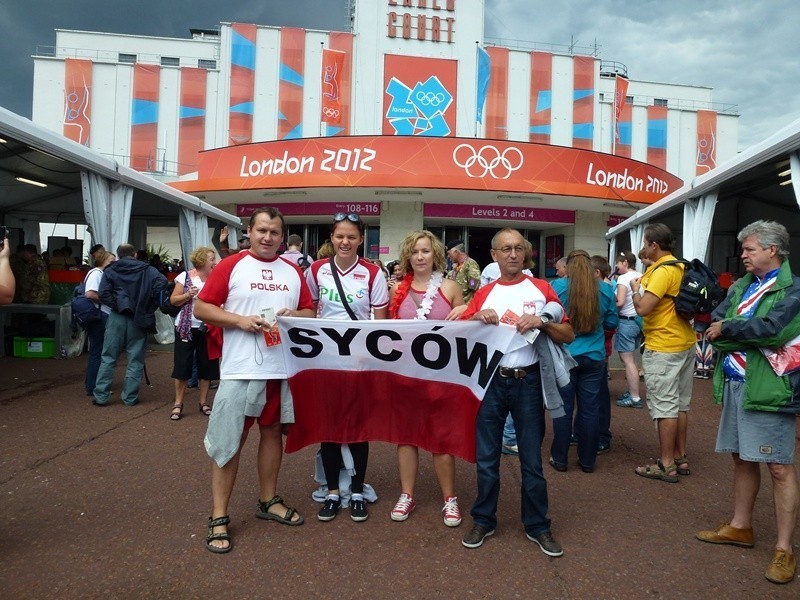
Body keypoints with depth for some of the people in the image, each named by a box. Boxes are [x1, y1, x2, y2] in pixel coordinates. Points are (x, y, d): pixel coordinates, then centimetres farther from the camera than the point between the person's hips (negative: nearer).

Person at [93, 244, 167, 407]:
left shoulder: (111, 270, 7)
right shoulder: (147, 269, 5)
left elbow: (103, 293, -8)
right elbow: (162, 282, -13)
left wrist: (115, 305, 2)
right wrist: (151, 305, -5)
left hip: (117, 317, 1)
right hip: (139, 318, -1)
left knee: (108, 357, 8)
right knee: (135, 360, 5)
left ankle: (101, 396, 10)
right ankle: (130, 397, 8)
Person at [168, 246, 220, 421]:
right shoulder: (185, 276, -3)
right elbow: (173, 300, -2)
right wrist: (188, 295, -17)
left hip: (207, 328, 2)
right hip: (187, 327, -2)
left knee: (206, 366, 6)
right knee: (182, 365, 1)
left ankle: (204, 402, 19)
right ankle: (178, 403, 12)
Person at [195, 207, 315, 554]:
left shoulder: (293, 272, 9)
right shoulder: (230, 266, -3)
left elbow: (309, 312, 13)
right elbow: (201, 308, -4)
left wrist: (295, 316, -9)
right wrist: (240, 320, -17)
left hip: (283, 368, 5)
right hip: (240, 369, -4)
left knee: (273, 431, 15)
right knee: (228, 441, 2)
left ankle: (269, 501, 31)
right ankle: (218, 518, 13)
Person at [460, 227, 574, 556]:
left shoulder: (540, 288, 4)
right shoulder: (483, 294, 8)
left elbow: (568, 335, 2)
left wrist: (541, 322, -15)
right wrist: (477, 317, -14)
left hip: (528, 381, -1)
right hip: (491, 380, 1)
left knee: (532, 458, 8)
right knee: (486, 457, 10)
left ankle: (537, 525, 24)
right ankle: (483, 520, 26)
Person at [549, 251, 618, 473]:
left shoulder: (557, 286, -7)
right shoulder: (605, 289, 0)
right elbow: (612, 322, 8)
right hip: (594, 357, 2)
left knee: (563, 408, 8)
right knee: (590, 410, 10)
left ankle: (559, 459, 17)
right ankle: (587, 461, 21)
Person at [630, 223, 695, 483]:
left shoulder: (662, 272, -18)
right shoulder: (680, 267, 11)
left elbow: (642, 308, -23)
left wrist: (635, 288, -4)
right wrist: (643, 281, 17)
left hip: (662, 348, -10)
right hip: (685, 344, 10)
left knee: (664, 406, -3)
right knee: (680, 404, 15)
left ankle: (666, 466, 4)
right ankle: (681, 459, 25)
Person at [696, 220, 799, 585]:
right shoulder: (741, 286, 12)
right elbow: (714, 327, 2)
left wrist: (727, 329, -11)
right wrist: (748, 336, -15)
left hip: (769, 388, -7)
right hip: (734, 384, 7)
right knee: (742, 458, 18)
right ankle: (740, 527, 33)